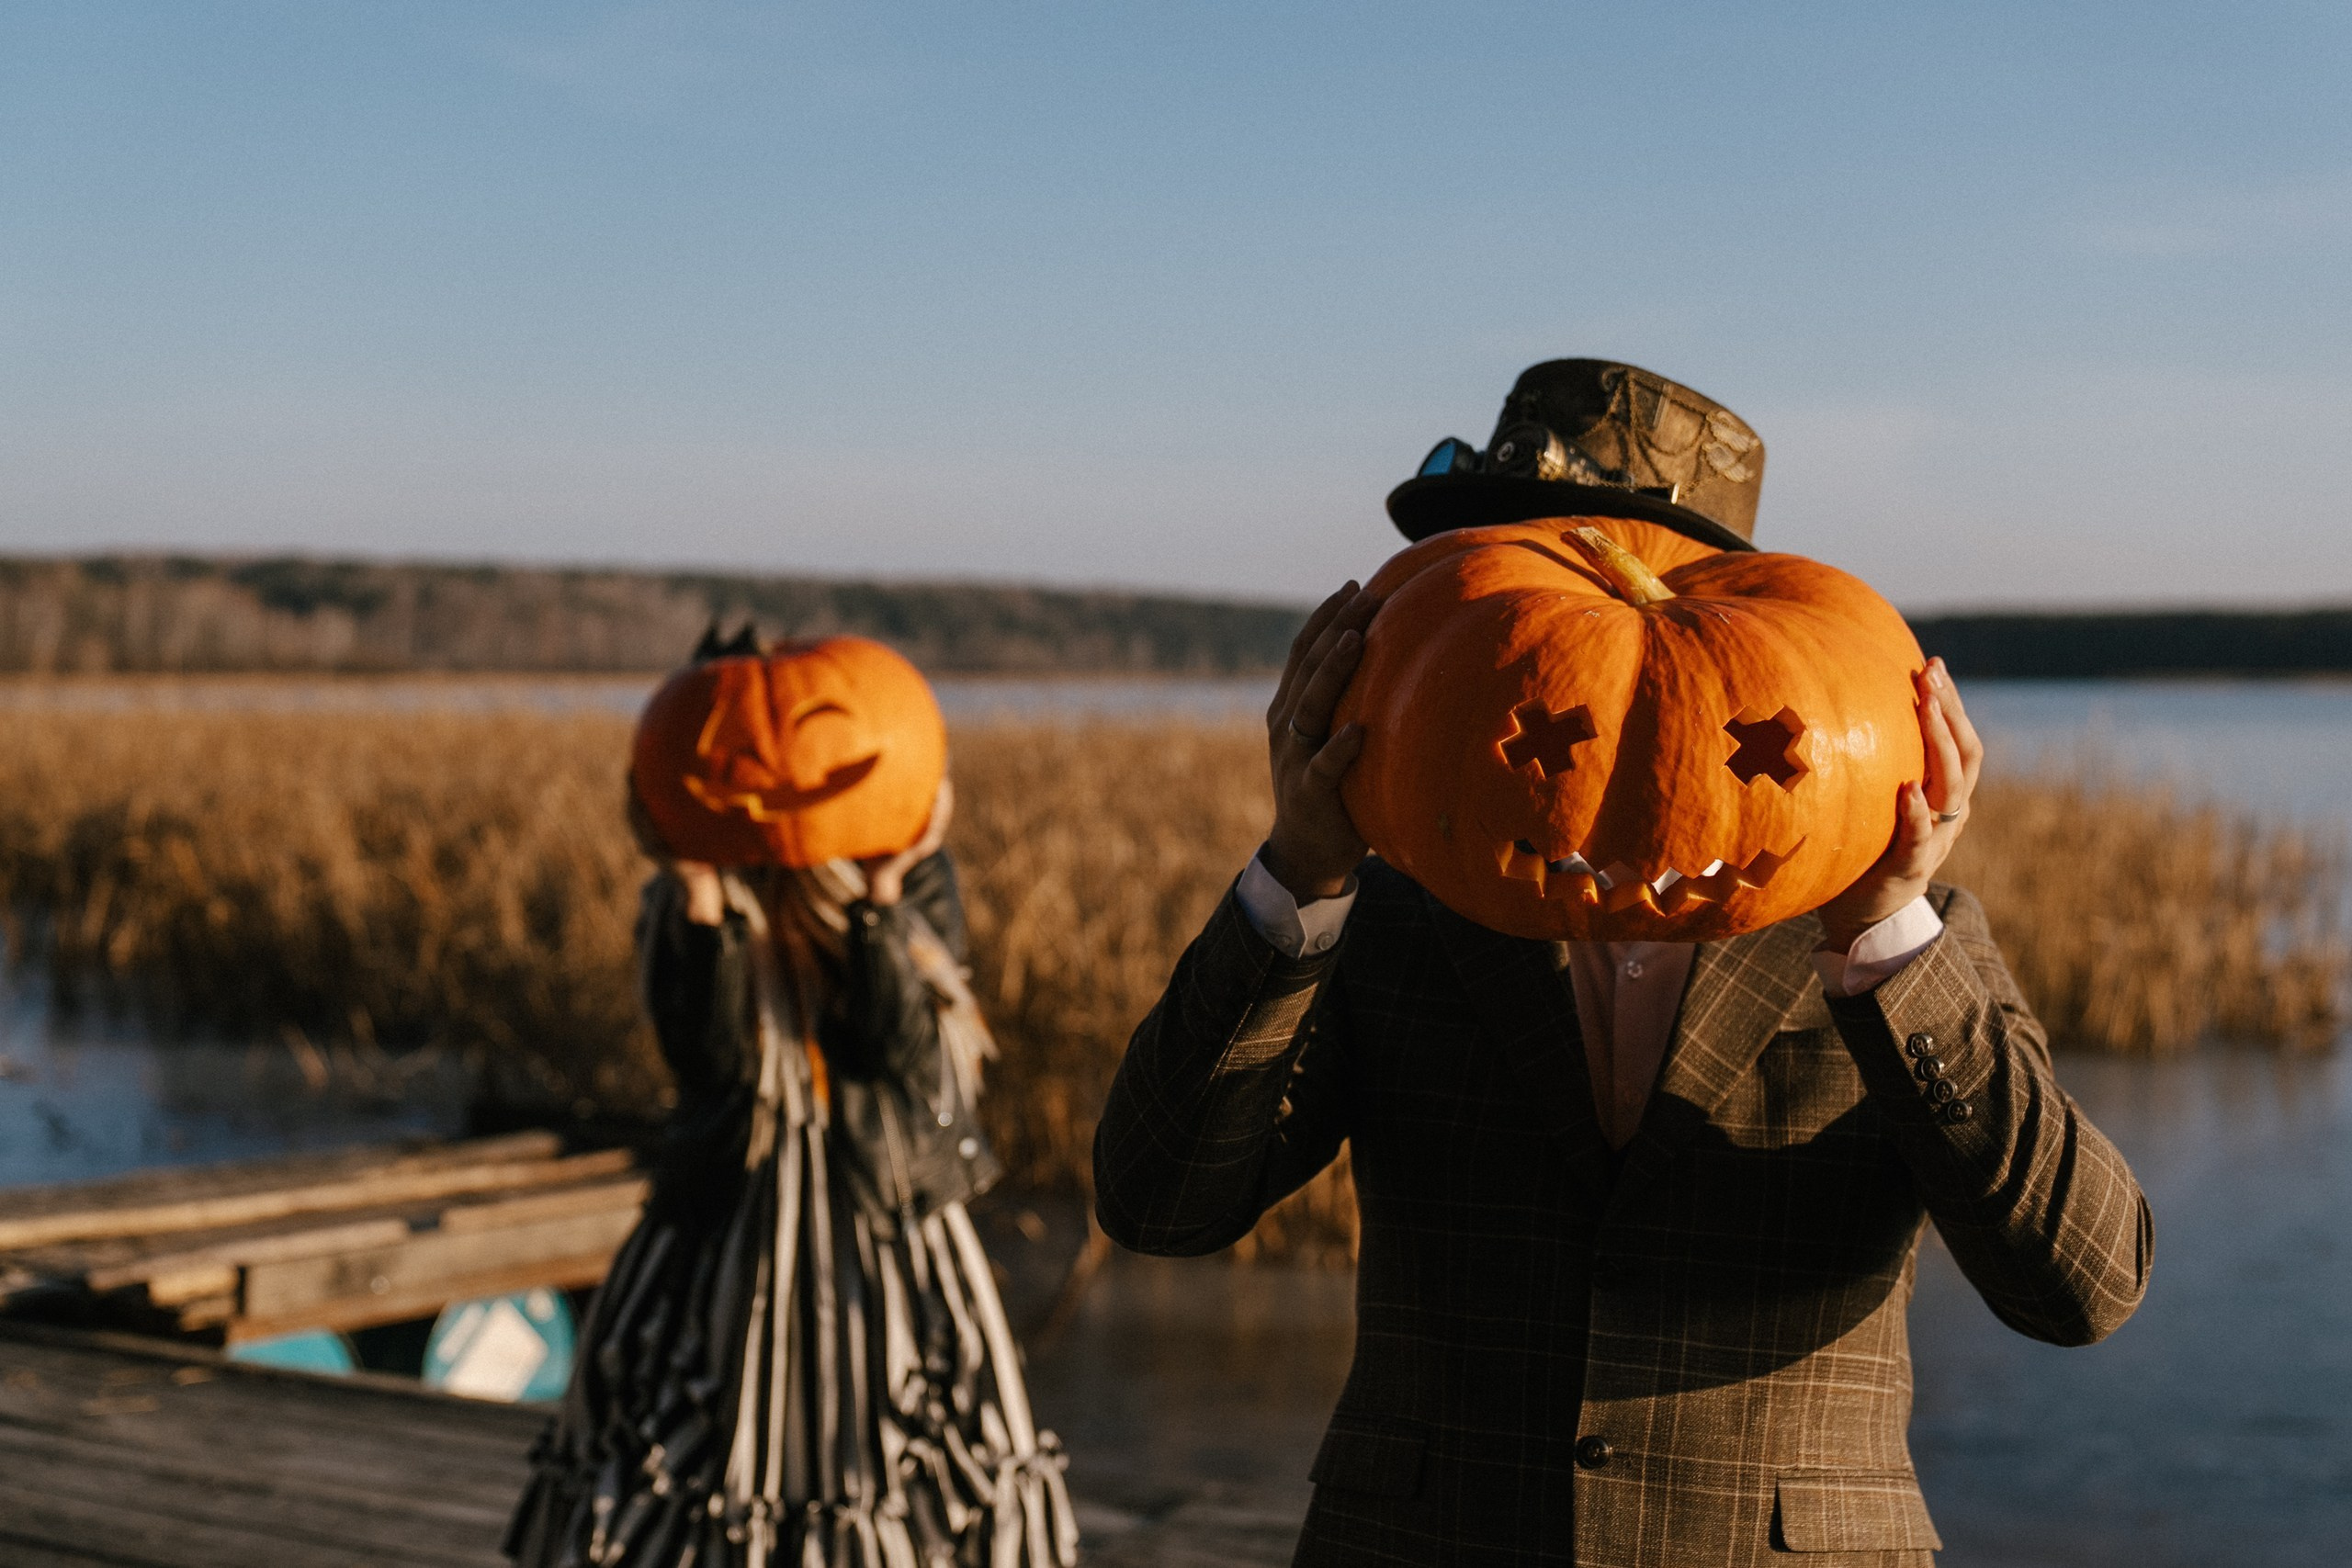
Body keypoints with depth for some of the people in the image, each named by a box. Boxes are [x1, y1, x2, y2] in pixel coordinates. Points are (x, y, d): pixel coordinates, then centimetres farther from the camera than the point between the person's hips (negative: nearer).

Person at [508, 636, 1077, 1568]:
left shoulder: (916, 882, 1)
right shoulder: (680, 904, 2)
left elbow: (900, 1050, -12)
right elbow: (710, 1059, -13)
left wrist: (880, 897, -23)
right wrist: (700, 897, -22)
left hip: (887, 1245, 0)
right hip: (728, 1242, 0)